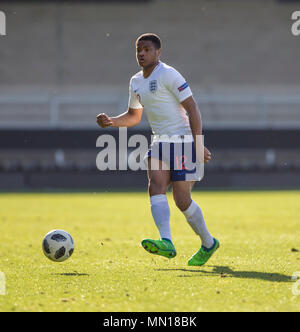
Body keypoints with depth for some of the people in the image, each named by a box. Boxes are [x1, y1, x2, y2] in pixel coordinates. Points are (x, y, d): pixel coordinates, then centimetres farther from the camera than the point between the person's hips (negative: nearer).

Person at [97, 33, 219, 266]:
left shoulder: (168, 74, -11)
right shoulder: (136, 82, 14)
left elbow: (192, 108, -14)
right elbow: (133, 116, 27)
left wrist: (198, 144, -20)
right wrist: (111, 122, 8)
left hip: (183, 141, -7)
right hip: (160, 142, 7)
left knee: (182, 200, -7)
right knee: (156, 187, -17)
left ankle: (208, 244, 15)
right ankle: (166, 243, -31)